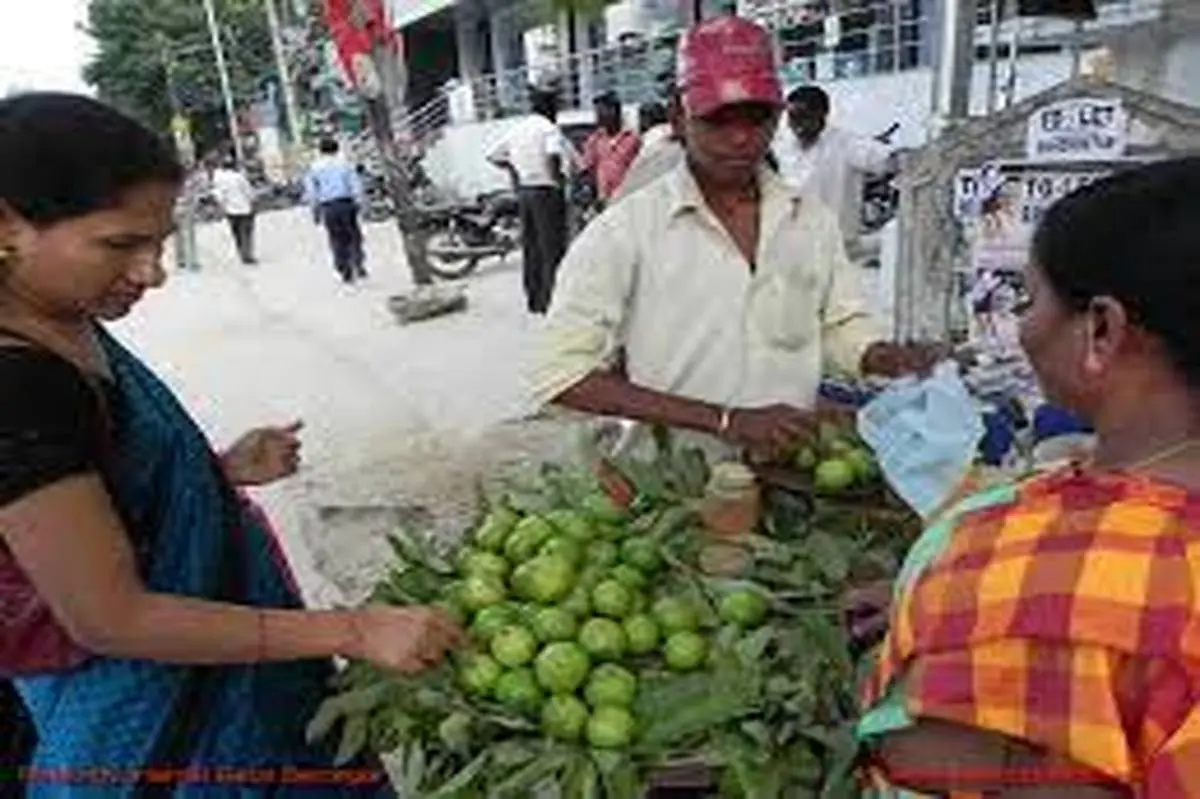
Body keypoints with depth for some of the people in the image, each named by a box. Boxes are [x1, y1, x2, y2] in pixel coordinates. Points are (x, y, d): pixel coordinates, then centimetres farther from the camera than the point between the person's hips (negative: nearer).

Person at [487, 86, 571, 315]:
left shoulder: (518, 129, 12)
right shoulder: (549, 128, -11)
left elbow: (494, 155, 17)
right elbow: (554, 154, -30)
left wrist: (513, 171, 17)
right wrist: (558, 177, -17)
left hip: (523, 191, 8)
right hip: (546, 191, -8)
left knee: (531, 247, 13)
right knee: (553, 249, -3)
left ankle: (534, 300, 19)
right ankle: (550, 301, -3)